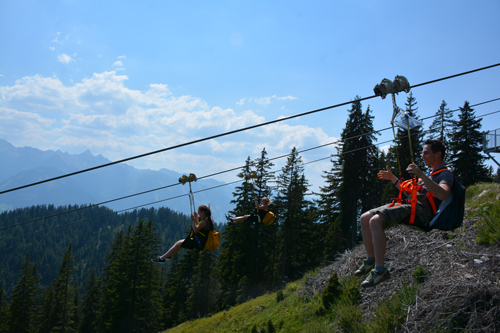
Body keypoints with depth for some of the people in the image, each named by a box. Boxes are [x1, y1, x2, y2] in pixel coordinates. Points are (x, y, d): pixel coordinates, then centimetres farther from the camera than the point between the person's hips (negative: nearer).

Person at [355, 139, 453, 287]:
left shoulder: (446, 174, -1)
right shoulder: (430, 173, 29)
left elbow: (443, 195, -25)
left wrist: (421, 175, -31)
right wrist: (393, 178, 30)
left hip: (421, 210, -10)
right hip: (410, 204, 10)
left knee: (375, 221, -30)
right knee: (364, 219, 1)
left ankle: (380, 270, -27)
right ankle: (371, 260, 12)